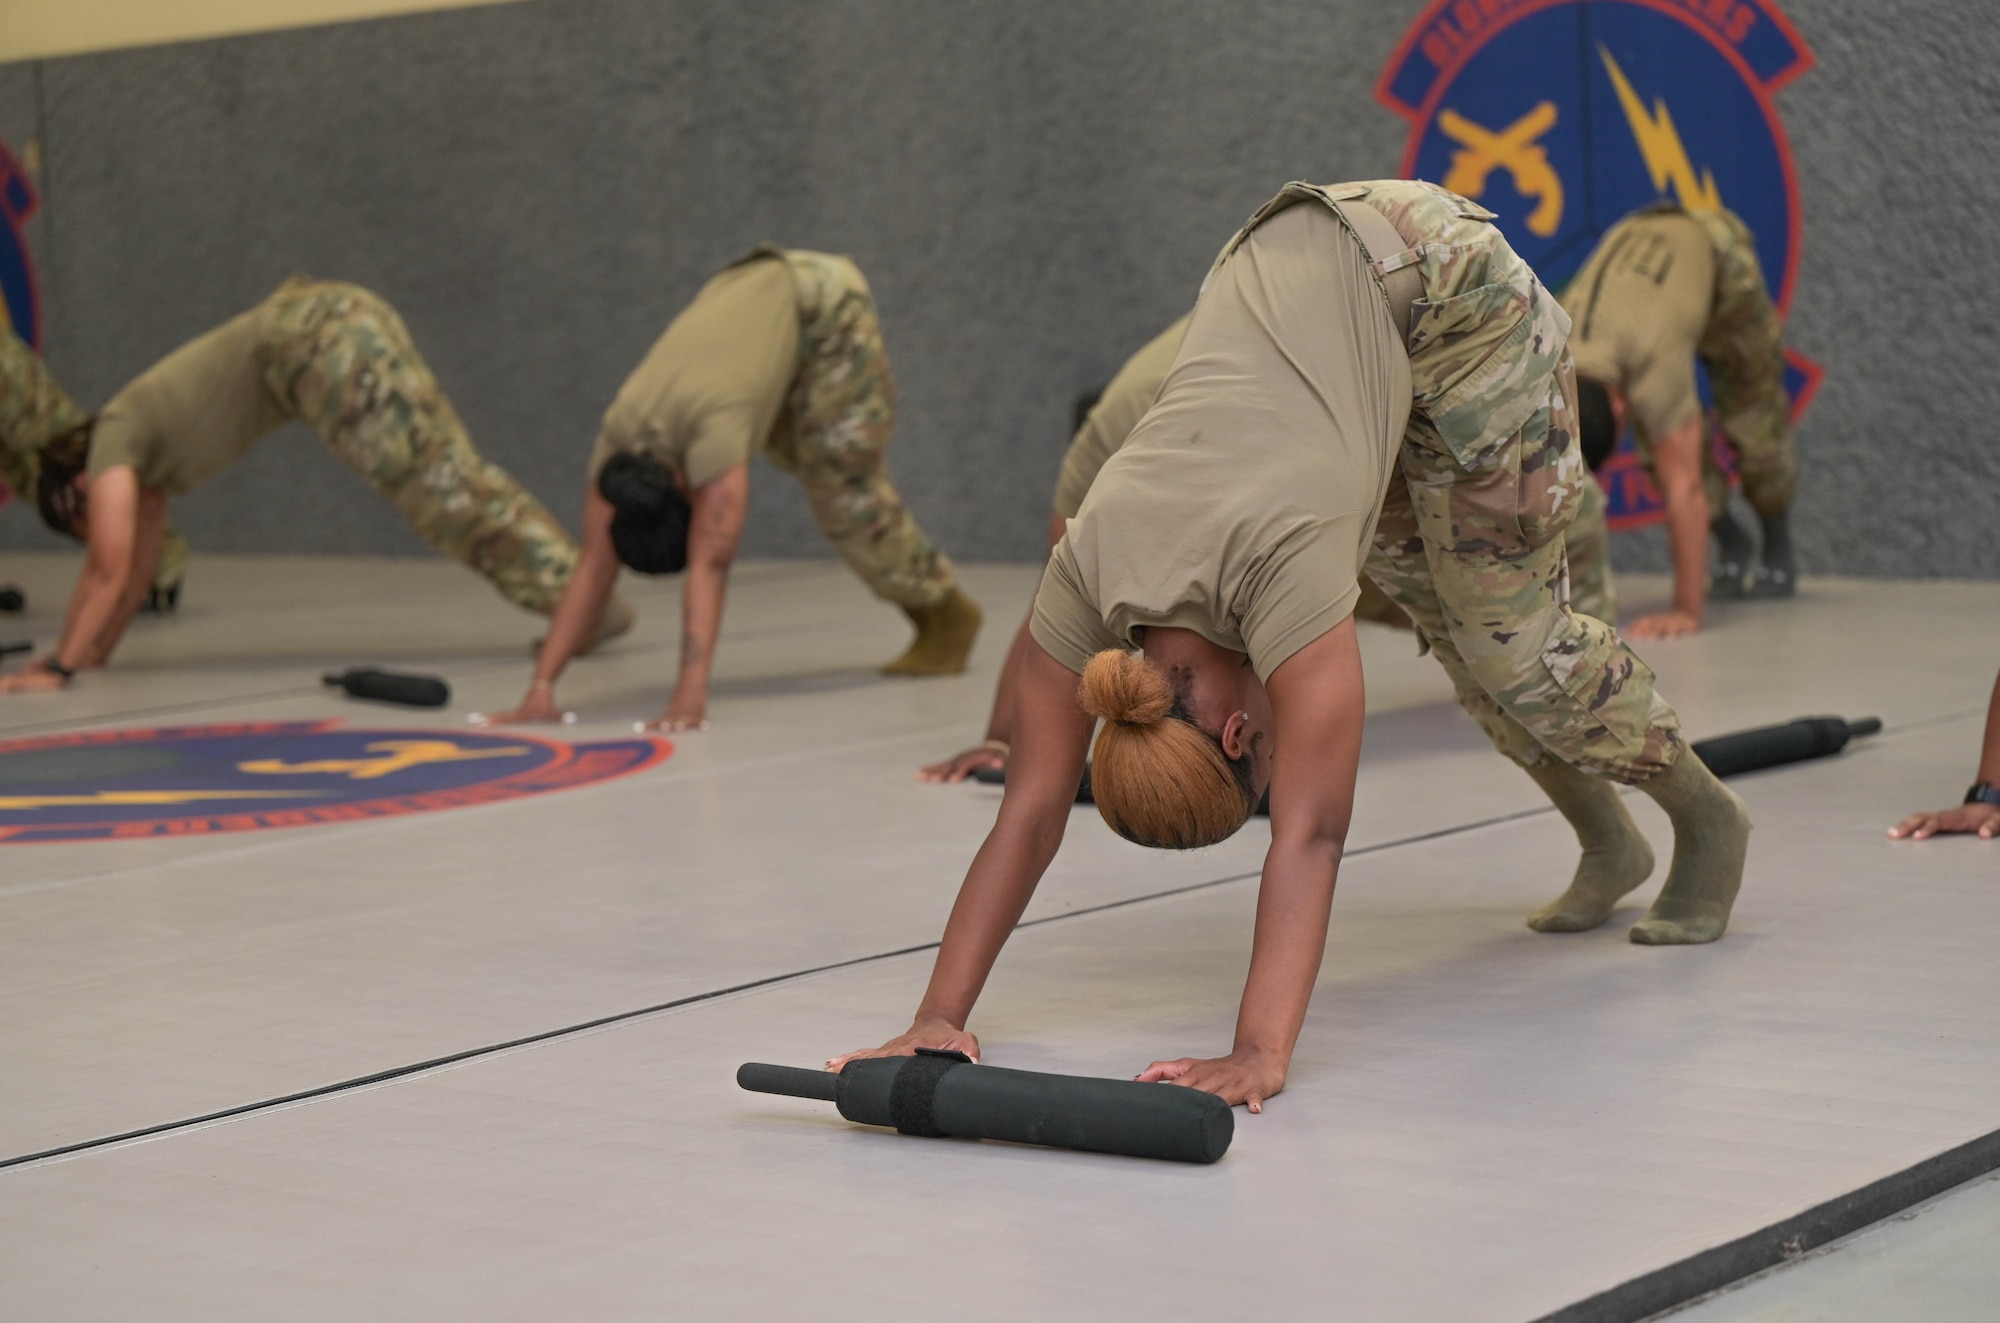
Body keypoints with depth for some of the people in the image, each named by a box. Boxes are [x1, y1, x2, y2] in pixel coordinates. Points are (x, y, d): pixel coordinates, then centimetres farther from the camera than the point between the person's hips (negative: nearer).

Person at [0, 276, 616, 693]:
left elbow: (109, 574, -2)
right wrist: (95, 651, 34)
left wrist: (58, 668, 0)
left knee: (438, 482, -10)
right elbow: (140, 567, 32)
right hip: (343, 324, 8)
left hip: (320, 344, -8)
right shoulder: (143, 445, 25)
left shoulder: (112, 448, 3)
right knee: (450, 475, 5)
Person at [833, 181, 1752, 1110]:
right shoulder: (1088, 570, -23)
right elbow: (1030, 816, -19)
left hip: (1449, 285, -5)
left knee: (1508, 639, -1)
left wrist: (1260, 1056, -47)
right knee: (1451, 625, 10)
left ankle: (1707, 822, 22)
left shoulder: (1280, 560, -39)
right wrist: (938, 1020, -24)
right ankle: (1607, 842, 31)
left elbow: (1310, 833, -41)